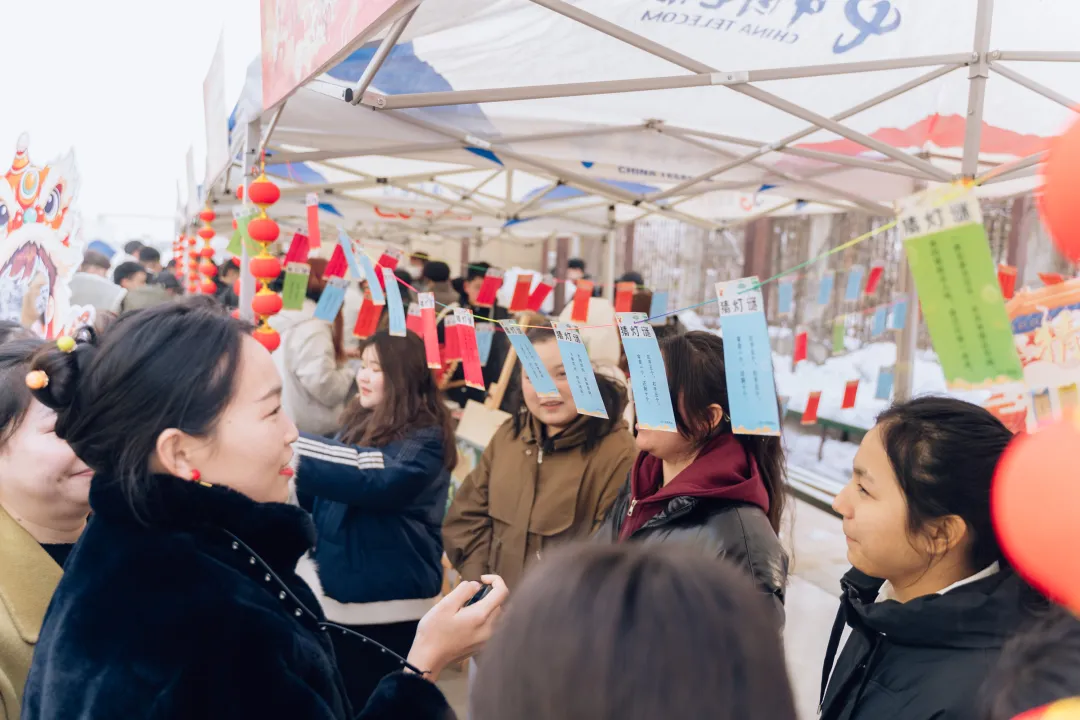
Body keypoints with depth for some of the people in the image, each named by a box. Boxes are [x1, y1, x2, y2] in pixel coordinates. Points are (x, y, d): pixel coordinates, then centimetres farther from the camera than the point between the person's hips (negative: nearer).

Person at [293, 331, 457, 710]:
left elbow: (375, 483, -33)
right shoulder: (358, 422, 6)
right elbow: (316, 496, 12)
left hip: (389, 606, -7)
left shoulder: (424, 439, -15)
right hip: (338, 593, 7)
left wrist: (294, 447, -34)